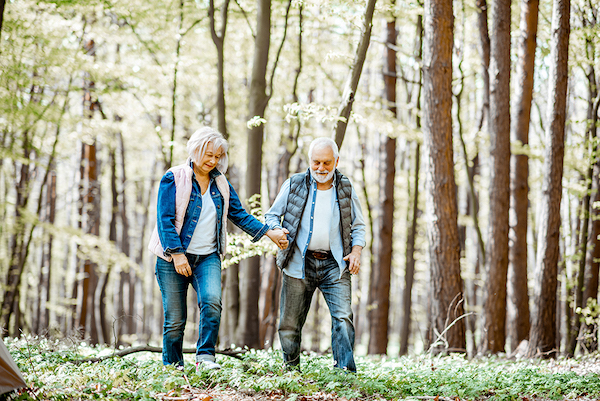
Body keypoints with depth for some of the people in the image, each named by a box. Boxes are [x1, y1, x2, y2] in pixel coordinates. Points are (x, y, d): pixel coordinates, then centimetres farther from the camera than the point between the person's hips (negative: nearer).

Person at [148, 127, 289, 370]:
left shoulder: (220, 183, 12)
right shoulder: (174, 179, -3)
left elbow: (238, 214, 17)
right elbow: (165, 219, -8)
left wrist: (269, 232, 8)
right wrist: (177, 254, -16)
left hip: (208, 257, 3)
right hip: (174, 257, -3)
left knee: (212, 301, -25)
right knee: (175, 318, -1)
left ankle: (205, 357, -19)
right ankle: (172, 368, 13)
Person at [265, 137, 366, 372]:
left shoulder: (345, 189, 9)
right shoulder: (293, 185, 5)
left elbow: (358, 225, 16)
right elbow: (271, 215, 12)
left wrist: (356, 251, -1)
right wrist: (275, 231, -11)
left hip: (334, 265, 0)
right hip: (299, 263, 0)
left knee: (343, 316, -16)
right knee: (290, 323, 4)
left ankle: (345, 371, -19)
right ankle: (292, 369, 23)